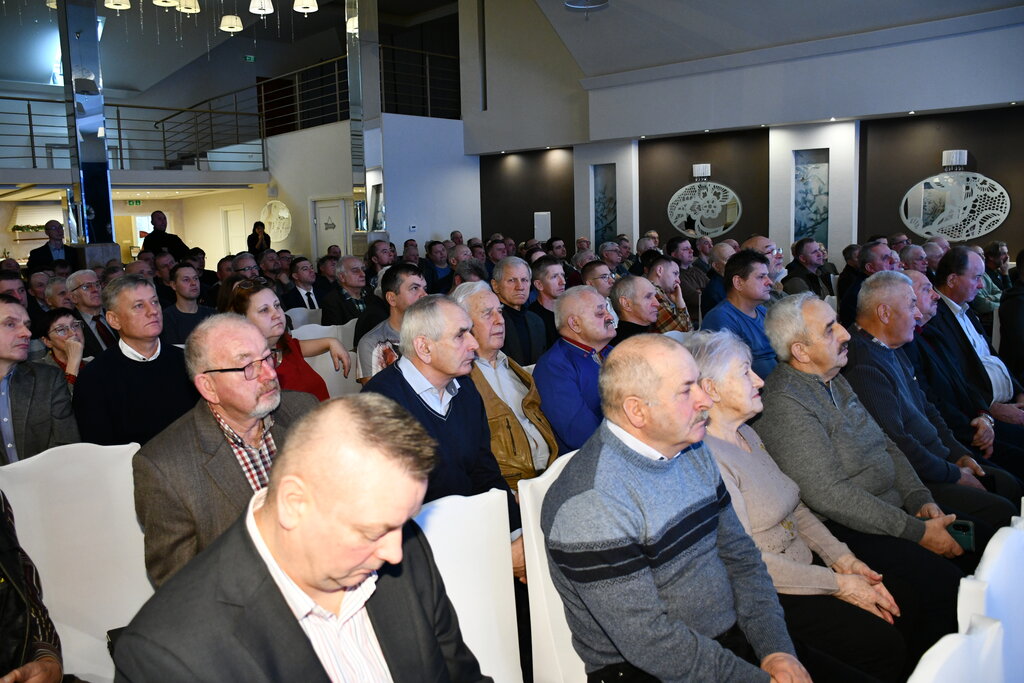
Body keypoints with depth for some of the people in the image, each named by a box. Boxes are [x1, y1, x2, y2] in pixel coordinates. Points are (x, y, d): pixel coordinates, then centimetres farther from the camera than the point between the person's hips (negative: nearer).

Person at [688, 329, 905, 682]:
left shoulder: (746, 434, 9)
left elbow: (796, 509, 13)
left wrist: (844, 560, -1)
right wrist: (838, 585, -15)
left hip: (804, 569, 9)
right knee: (887, 646, -14)